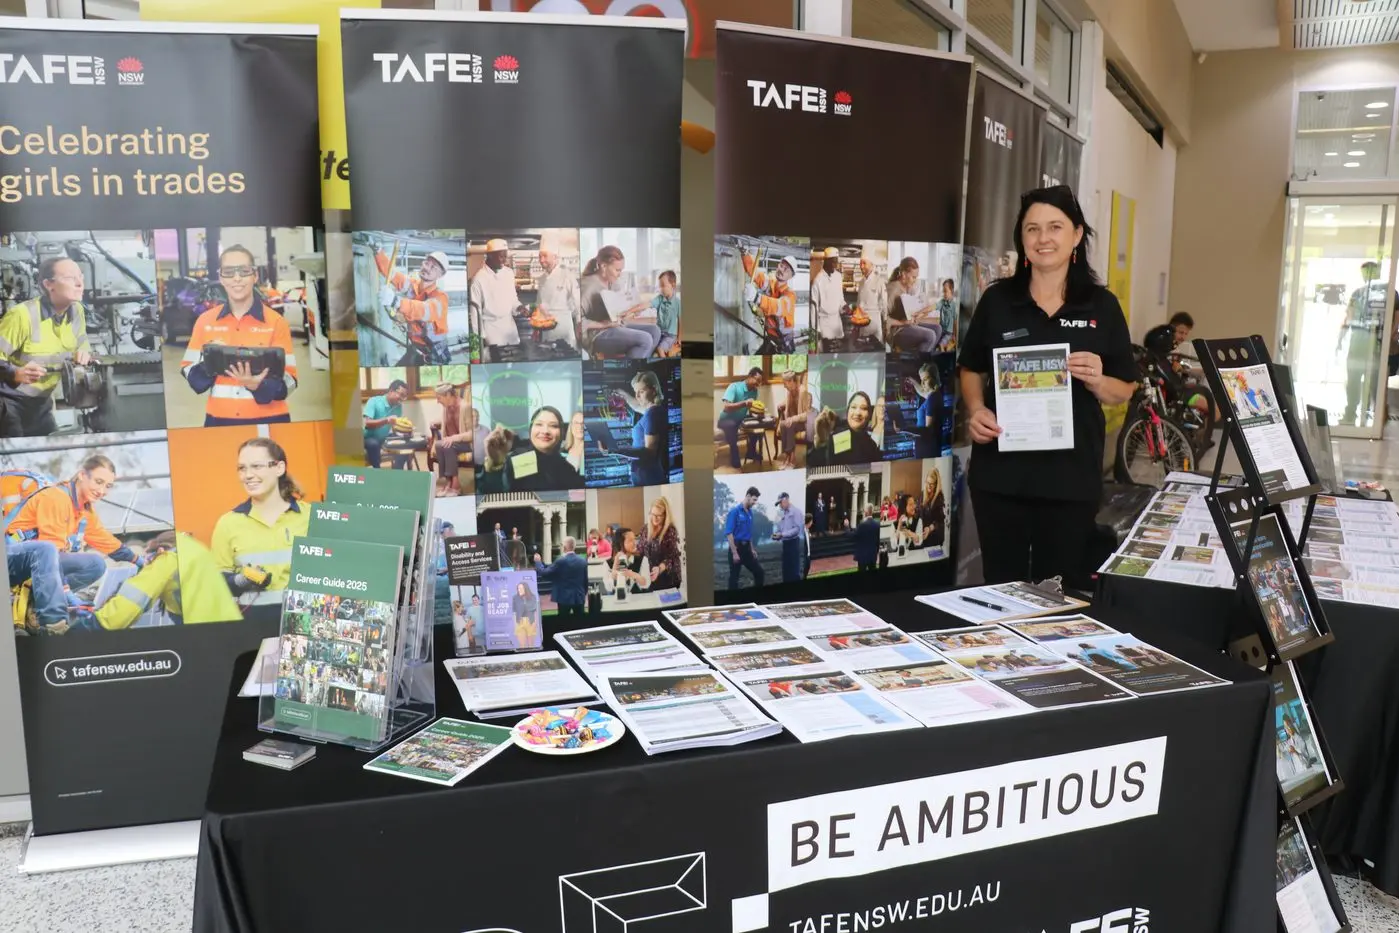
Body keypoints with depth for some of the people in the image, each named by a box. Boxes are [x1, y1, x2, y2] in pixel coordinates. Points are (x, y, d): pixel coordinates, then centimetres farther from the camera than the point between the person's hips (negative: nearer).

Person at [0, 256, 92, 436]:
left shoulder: (77, 311, -1)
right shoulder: (22, 315, -22)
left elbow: (83, 347, 11)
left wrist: (83, 354, -12)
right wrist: (16, 374, -38)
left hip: (41, 402, 7)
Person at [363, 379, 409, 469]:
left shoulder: (398, 406, 1)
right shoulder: (374, 401, -17)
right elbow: (368, 423, -27)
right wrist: (386, 420, -41)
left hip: (383, 439, 6)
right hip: (369, 439, -6)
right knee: (374, 444, -37)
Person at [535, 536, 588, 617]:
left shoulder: (561, 561, -14)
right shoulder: (583, 561, 3)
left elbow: (545, 574, -8)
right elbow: (585, 581, 10)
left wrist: (538, 562, 8)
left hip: (564, 598, -5)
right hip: (579, 597, 5)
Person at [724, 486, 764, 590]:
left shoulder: (750, 512, 9)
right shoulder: (735, 511, -13)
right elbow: (729, 533, -17)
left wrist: (752, 549, 17)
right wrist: (734, 553, -20)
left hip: (746, 547, 7)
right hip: (736, 547, -7)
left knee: (759, 571, 9)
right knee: (734, 576, 0)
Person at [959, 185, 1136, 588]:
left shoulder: (1102, 306, 2)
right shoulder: (997, 300, 4)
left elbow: (1125, 390, 6)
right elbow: (971, 369, 13)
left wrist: (1095, 380, -15)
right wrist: (976, 410, -6)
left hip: (1072, 473, 0)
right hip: (1001, 470, 1)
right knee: (1001, 586, 9)